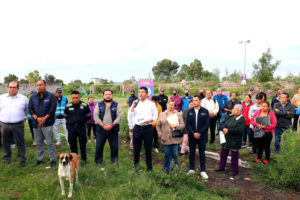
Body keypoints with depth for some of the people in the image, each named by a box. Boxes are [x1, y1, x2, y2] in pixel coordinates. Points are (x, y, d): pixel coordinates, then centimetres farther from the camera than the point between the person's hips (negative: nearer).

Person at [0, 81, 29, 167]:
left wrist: (24, 116, 15)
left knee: (20, 143, 0)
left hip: (18, 125, -2)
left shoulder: (23, 98, 4)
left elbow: (28, 109, 18)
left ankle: (22, 159, 10)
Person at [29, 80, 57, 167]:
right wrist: (37, 118, -11)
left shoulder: (51, 96, -1)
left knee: (50, 143, -3)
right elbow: (30, 109, 4)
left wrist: (44, 119, -13)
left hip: (47, 124, -4)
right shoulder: (33, 97, 10)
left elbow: (52, 109, -9)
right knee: (38, 143, 13)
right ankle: (39, 159, 25)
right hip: (36, 124, 4)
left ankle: (53, 160, 7)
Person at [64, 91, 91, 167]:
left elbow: (88, 116, 7)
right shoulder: (68, 106, 3)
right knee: (72, 145, 10)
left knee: (83, 145, 4)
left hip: (81, 127, -2)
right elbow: (66, 116, 18)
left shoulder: (84, 105, -3)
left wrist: (82, 121, 5)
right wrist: (71, 122, 13)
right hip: (71, 128, 2)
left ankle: (83, 160, 16)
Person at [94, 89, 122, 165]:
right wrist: (103, 125, -13)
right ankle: (98, 162, 20)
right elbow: (95, 116, -1)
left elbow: (119, 116, -3)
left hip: (113, 129, 0)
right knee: (99, 146, 4)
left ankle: (114, 161, 22)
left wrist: (112, 125, -14)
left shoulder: (116, 105, 6)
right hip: (101, 129, 1)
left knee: (114, 146, 5)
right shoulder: (99, 105, 8)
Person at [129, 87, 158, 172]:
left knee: (148, 148, 5)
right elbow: (130, 115, 2)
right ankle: (136, 164, 30)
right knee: (136, 148, 10)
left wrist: (150, 120, -14)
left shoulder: (151, 104, 4)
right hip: (137, 128, 2)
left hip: (148, 128, -2)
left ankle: (149, 167, 20)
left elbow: (155, 116, 4)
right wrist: (133, 105, -5)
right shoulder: (135, 103, 9)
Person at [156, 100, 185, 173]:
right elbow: (158, 125, 11)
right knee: (167, 155, 7)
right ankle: (166, 170, 21)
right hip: (166, 139, 1)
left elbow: (183, 125, 2)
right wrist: (160, 134, 1)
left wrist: (176, 126, -14)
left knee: (174, 155, 5)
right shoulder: (162, 114, 8)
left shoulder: (178, 114, 6)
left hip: (175, 139, 0)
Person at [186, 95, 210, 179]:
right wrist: (193, 133, -13)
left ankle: (203, 171, 16)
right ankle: (191, 169, 22)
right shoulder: (189, 112, 3)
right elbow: (187, 124, -1)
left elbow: (207, 124, -6)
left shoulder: (205, 111, -2)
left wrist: (199, 133, -13)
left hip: (202, 136, -2)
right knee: (191, 153, 10)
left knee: (202, 153, 6)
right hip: (192, 136, 2)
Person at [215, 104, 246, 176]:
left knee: (234, 155, 6)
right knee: (223, 153, 16)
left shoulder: (241, 119, -14)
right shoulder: (229, 116, 7)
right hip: (226, 139, 7)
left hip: (235, 141, -7)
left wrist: (228, 131, -23)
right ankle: (221, 167, 33)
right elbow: (222, 123, 6)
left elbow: (240, 130, -25)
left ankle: (235, 170, 21)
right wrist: (223, 128, -16)